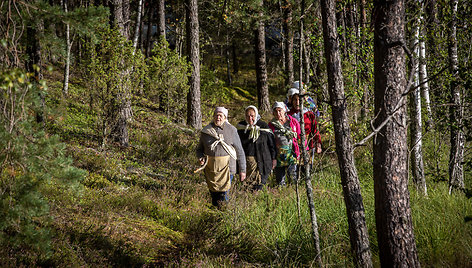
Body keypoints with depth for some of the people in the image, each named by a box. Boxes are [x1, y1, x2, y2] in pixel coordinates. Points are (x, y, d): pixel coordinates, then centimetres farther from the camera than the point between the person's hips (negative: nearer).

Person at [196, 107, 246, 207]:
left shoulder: (231, 130, 0)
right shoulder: (206, 131, 6)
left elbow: (240, 151, 4)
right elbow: (199, 148, 19)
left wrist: (242, 170, 3)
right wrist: (201, 157, -3)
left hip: (226, 166, -3)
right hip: (210, 166, 3)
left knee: (224, 194, -10)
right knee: (213, 192, 8)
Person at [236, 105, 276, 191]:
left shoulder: (264, 126, -3)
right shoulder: (240, 126, 4)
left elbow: (271, 143, 4)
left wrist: (273, 158, 3)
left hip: (261, 160, -2)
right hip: (245, 160, 3)